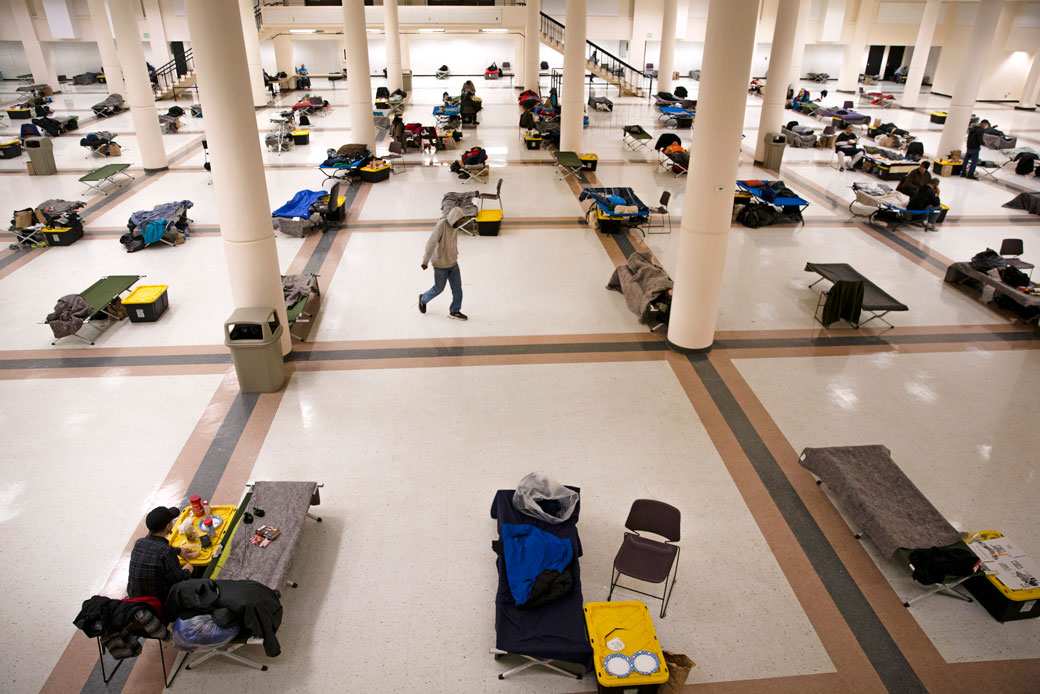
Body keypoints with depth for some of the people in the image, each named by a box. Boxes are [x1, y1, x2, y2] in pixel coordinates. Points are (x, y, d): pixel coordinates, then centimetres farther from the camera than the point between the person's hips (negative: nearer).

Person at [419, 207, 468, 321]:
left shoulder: (455, 226, -2)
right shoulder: (442, 225, -25)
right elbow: (431, 243, -26)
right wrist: (426, 261, -27)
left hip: (453, 262, 6)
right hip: (440, 264, -6)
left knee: (457, 288, 5)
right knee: (439, 288, 10)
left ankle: (455, 311, 21)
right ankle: (423, 299, 38)